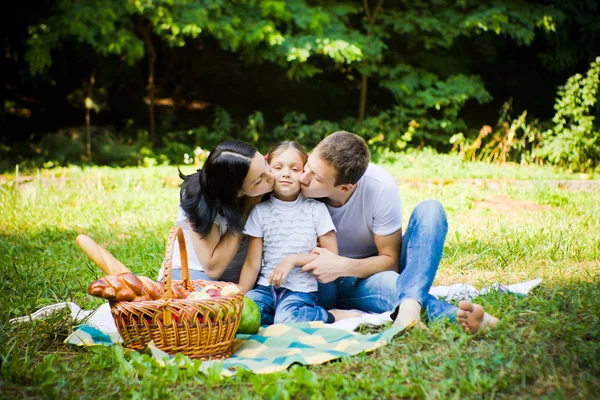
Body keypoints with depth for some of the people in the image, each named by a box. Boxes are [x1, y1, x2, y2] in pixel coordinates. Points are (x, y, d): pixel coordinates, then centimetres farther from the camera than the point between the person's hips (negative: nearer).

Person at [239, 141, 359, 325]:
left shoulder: (316, 209, 1)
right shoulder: (260, 211, 4)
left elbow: (331, 255, -1)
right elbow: (252, 264, 3)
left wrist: (293, 259, -11)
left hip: (301, 289, -3)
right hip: (266, 287, 3)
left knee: (286, 319, -33)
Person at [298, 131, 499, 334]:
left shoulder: (381, 186, -22)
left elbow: (390, 260, -14)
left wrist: (345, 267, -32)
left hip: (378, 267, 2)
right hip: (337, 285, -1)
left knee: (430, 209, -26)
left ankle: (410, 303, -44)